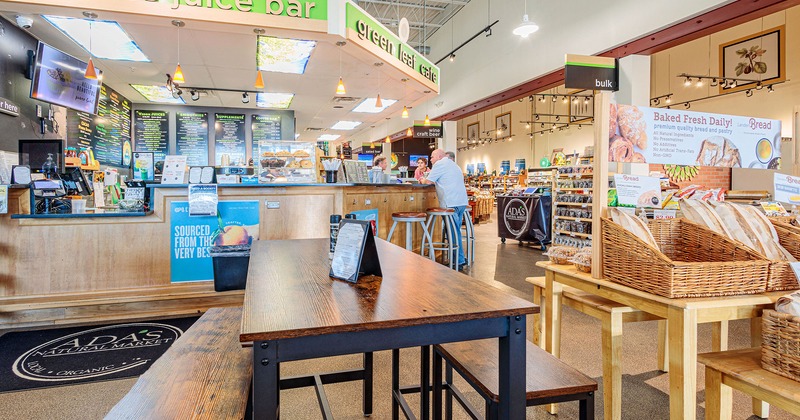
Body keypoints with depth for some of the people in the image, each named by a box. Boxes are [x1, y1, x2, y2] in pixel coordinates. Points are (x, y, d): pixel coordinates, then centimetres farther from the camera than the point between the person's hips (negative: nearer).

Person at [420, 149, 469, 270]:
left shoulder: (440, 163, -2)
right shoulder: (453, 164, 27)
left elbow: (429, 181, -5)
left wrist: (423, 180, 16)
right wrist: (426, 179, 26)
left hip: (451, 203, -9)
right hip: (461, 202, 9)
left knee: (453, 232, -5)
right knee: (456, 231, 13)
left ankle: (458, 261, -2)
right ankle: (460, 258, 17)